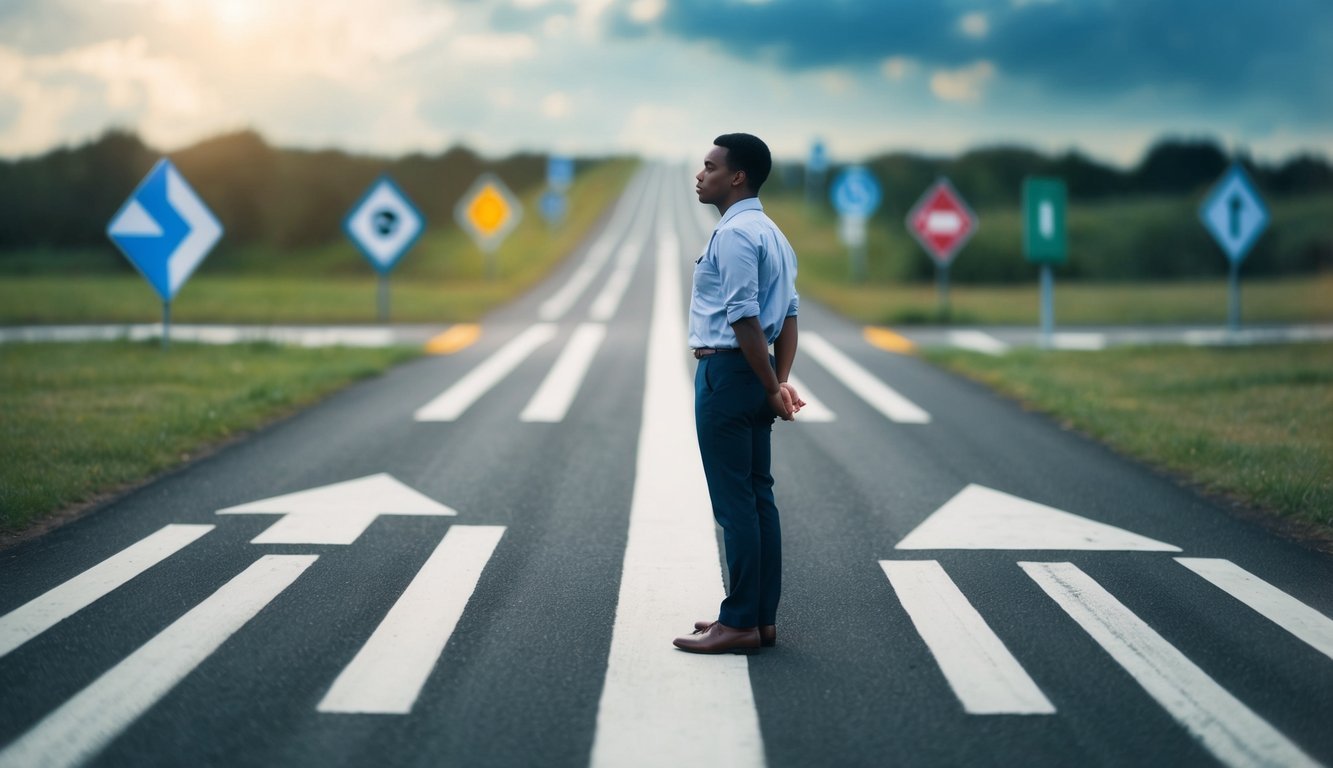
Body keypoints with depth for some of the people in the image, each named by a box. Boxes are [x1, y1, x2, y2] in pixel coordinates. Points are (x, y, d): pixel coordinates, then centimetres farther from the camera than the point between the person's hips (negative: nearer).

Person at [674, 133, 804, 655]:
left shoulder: (733, 234, -16)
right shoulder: (772, 234, 16)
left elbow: (744, 318, -21)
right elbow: (788, 315, 13)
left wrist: (771, 388, -16)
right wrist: (781, 381, 7)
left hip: (727, 372, -10)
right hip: (754, 375, 10)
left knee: (734, 502, -5)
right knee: (758, 497, 11)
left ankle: (740, 624, -1)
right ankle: (762, 616, 16)